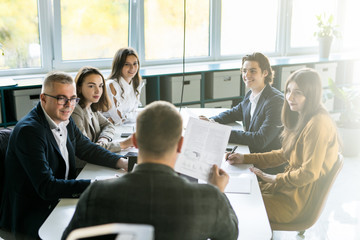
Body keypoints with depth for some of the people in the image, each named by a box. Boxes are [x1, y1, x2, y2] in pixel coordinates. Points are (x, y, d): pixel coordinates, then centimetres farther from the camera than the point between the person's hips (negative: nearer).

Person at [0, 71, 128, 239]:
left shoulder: (65, 121, 2)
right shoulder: (29, 131, -23)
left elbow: (87, 148, 14)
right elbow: (46, 187, -27)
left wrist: (122, 162, -2)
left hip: (60, 199, 8)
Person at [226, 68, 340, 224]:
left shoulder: (317, 124, -23)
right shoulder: (301, 119, 9)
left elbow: (309, 173, -24)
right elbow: (283, 154, 15)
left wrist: (275, 178, -11)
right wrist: (245, 159, 8)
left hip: (298, 198, -9)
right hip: (291, 185, 9)